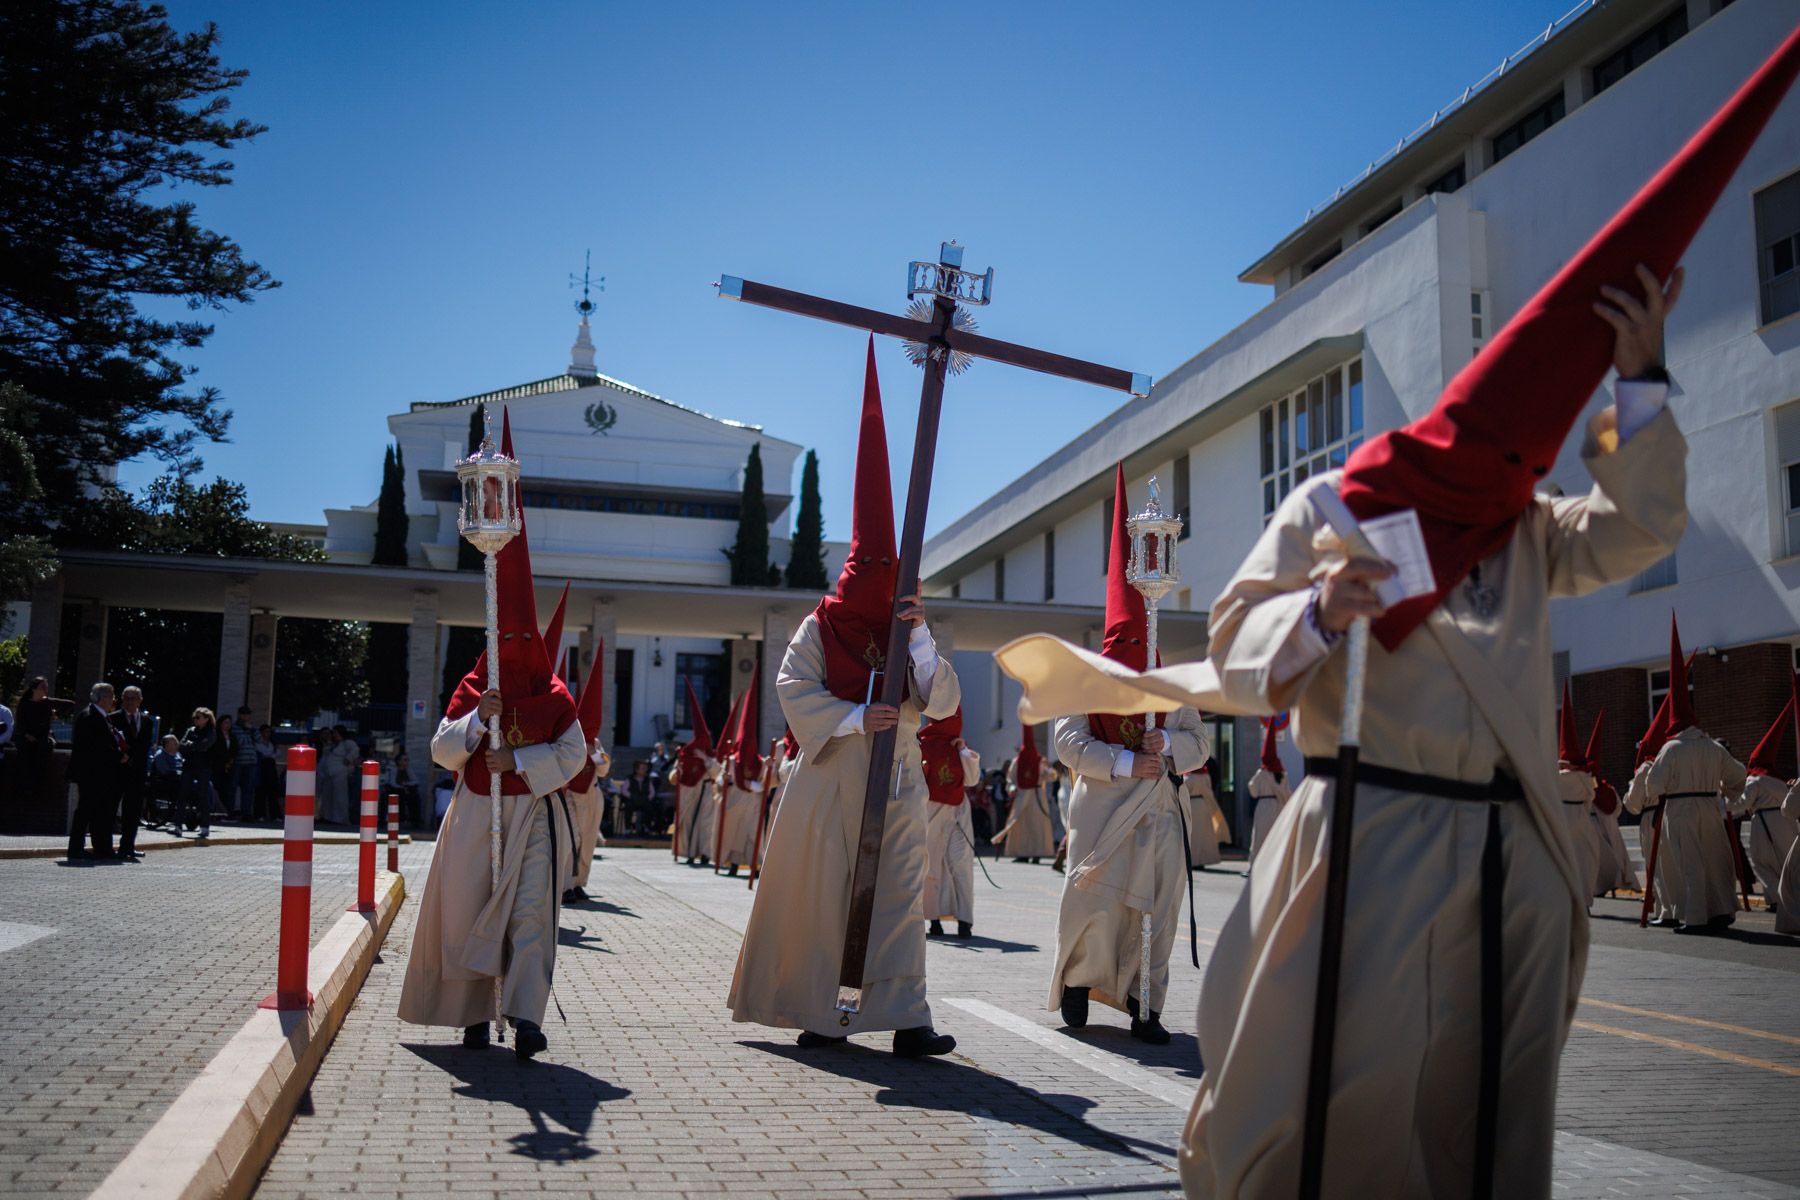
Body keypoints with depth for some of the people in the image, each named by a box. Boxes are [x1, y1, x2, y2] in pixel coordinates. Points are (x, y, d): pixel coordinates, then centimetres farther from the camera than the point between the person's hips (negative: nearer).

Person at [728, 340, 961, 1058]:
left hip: (896, 781, 3)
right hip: (832, 779, -3)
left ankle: (904, 1017, -5)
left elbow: (942, 703, 0)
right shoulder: (821, 628, 1)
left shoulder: (908, 633, 10)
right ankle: (814, 1013, 15)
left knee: (900, 894, -3)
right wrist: (855, 718, -18)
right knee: (821, 892, 3)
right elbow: (794, 690, -8)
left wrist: (919, 637, -10)